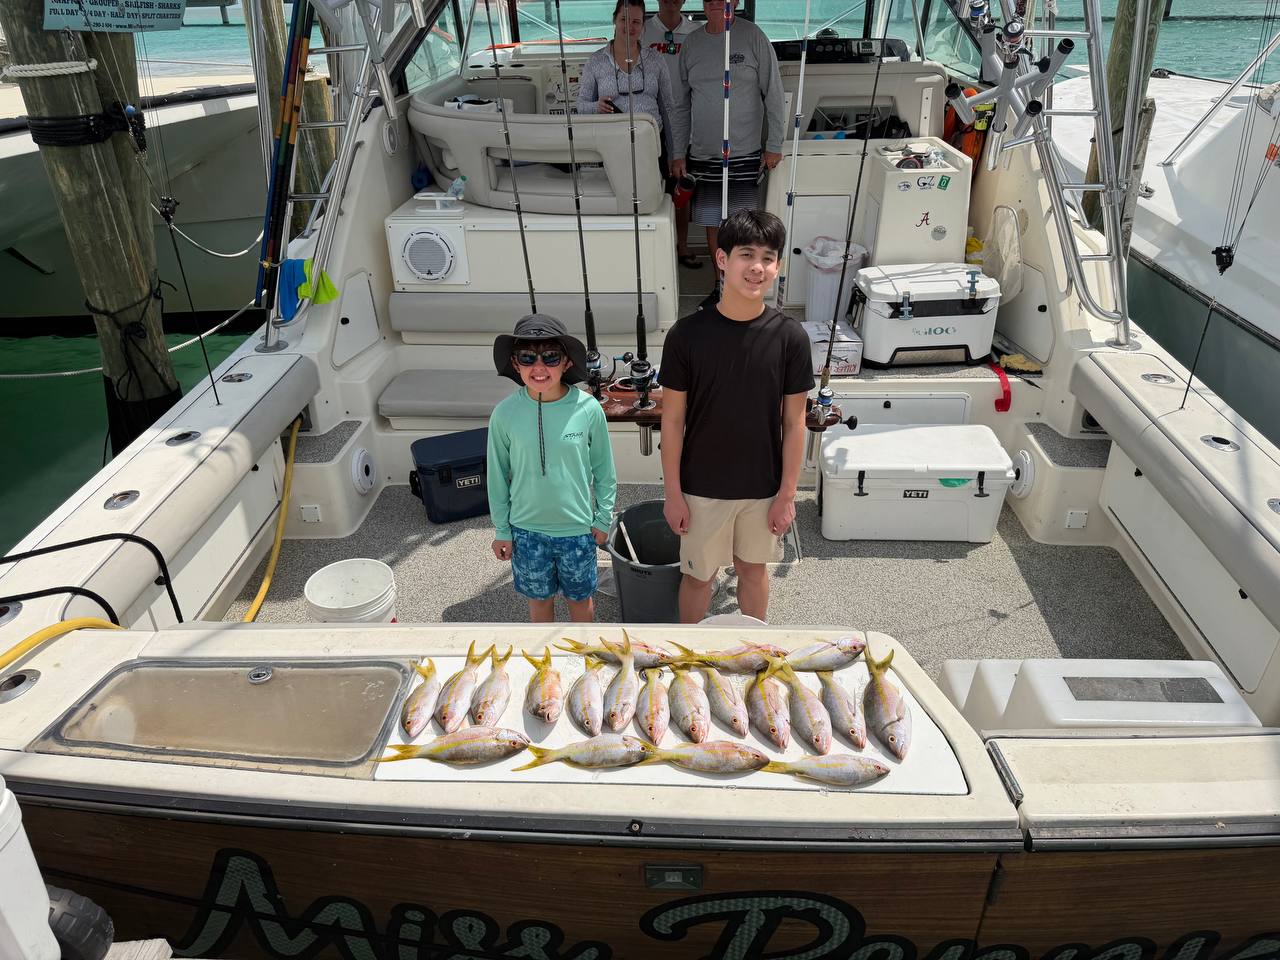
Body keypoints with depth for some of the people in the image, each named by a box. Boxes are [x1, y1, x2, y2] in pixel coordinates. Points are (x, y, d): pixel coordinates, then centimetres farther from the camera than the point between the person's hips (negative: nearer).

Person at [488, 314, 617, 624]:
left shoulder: (588, 408, -16)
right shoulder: (505, 413, -14)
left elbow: (604, 469, -4)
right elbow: (497, 475, -2)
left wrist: (603, 518, 2)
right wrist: (502, 529, 3)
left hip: (577, 528, -1)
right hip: (527, 529, 1)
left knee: (580, 597, 19)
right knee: (539, 598, 20)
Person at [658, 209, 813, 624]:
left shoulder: (789, 336, -10)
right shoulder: (687, 333, -13)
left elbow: (794, 422, -4)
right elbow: (672, 419, -7)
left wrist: (787, 493, -3)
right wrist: (673, 492, -6)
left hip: (763, 487, 1)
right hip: (702, 487, -1)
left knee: (753, 569, 20)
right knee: (698, 574, 15)